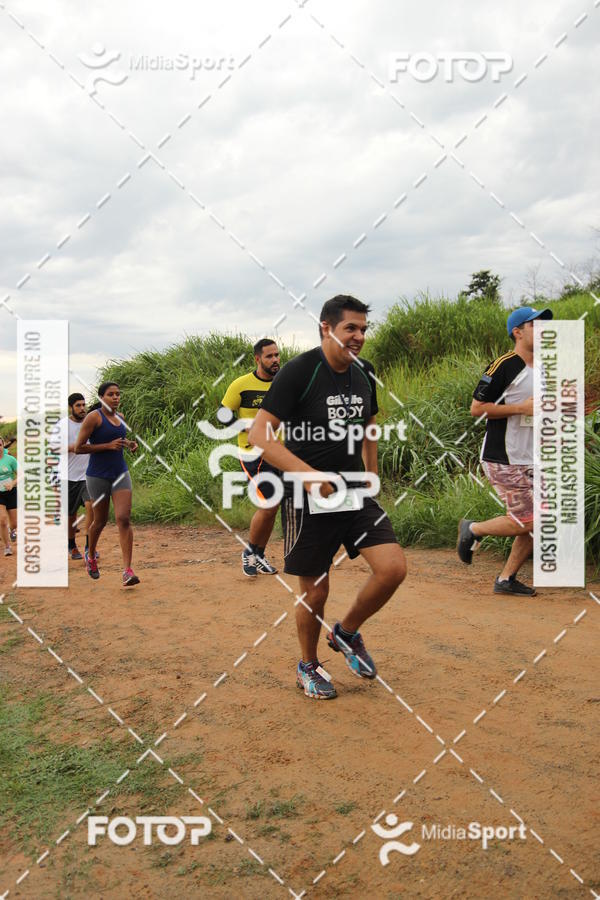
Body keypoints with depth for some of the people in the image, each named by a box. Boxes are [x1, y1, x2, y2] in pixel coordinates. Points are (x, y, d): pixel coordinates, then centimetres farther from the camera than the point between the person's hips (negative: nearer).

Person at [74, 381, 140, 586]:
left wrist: (128, 443, 7)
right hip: (98, 475, -4)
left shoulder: (119, 417, 9)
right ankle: (90, 555, 41)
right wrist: (108, 445, -19)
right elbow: (78, 447, -13)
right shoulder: (94, 417, -10)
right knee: (100, 520, 11)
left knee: (124, 519, -10)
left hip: (120, 473, 4)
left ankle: (127, 570, -13)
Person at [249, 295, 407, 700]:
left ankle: (347, 633, 19)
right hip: (308, 499, -5)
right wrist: (307, 473, -29)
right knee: (315, 591, 3)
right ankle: (308, 666, 30)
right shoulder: (299, 371, -13)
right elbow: (260, 434, -18)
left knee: (394, 568, -8)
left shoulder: (364, 374, 7)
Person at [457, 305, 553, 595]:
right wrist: (522, 407, -20)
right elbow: (477, 408, -16)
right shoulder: (503, 365, -13)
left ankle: (506, 579, 18)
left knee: (537, 522, 6)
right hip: (502, 460, -9)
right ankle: (473, 530, 13)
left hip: (529, 462, 9)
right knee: (525, 521, -11)